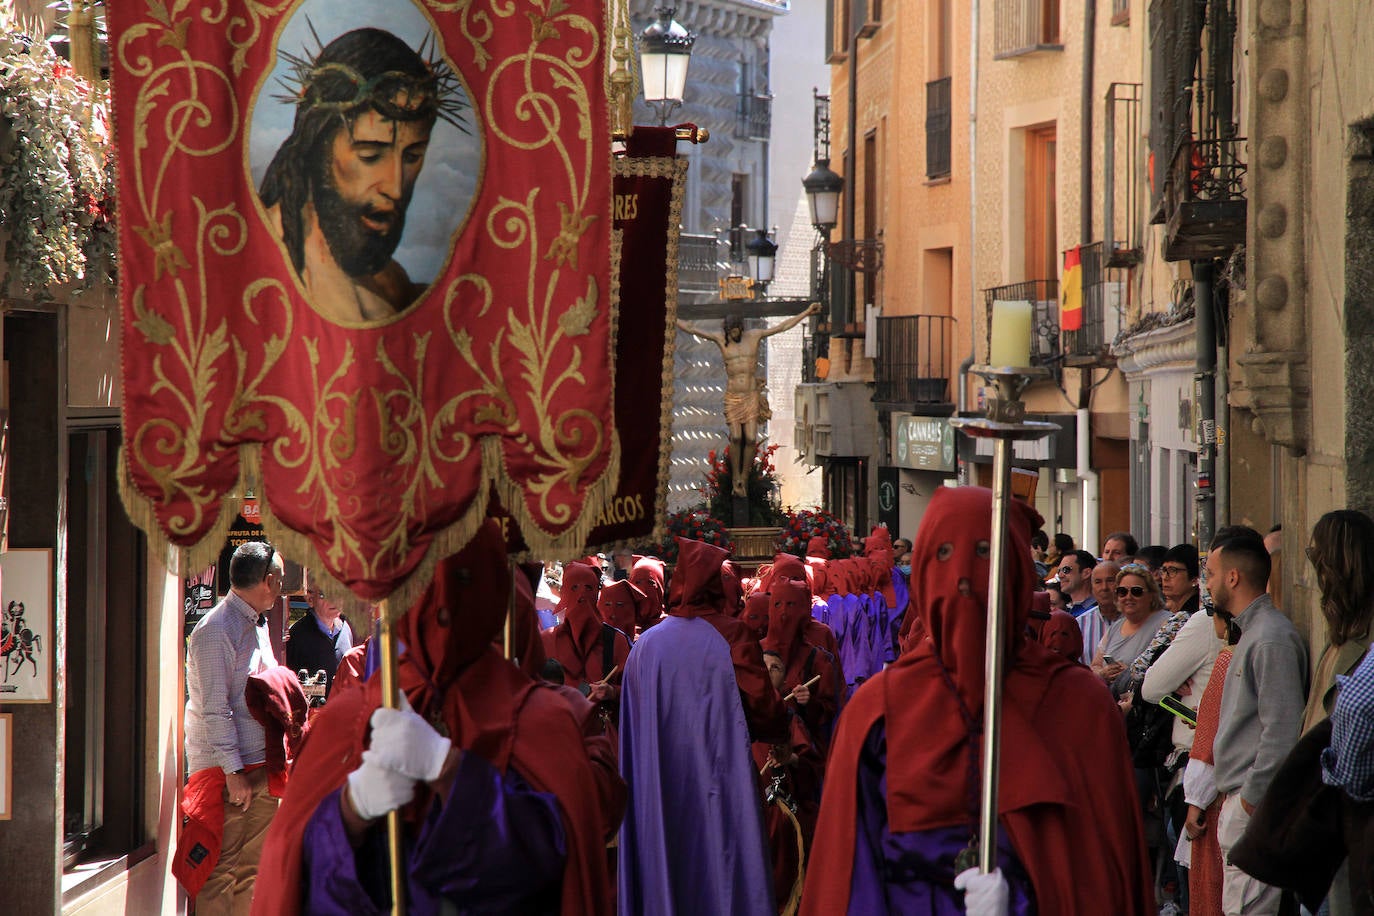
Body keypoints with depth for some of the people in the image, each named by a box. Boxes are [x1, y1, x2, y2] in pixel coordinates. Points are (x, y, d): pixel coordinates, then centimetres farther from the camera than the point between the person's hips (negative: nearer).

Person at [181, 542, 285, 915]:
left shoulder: (258, 624, 16)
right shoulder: (216, 630, -14)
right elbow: (214, 710, -17)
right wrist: (234, 772, -20)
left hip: (260, 764, 9)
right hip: (226, 769, -9)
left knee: (252, 866, 10)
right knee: (222, 869, -8)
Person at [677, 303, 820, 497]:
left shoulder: (754, 336, 4)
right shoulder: (721, 339, 4)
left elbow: (782, 326, 8)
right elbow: (692, 329, 7)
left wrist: (807, 313, 7)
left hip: (752, 396, 0)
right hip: (732, 396, 0)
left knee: (751, 439, -8)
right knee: (736, 437, -12)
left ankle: (744, 479, 4)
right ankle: (735, 478, 1)